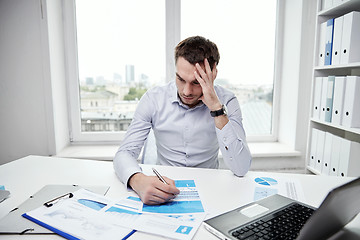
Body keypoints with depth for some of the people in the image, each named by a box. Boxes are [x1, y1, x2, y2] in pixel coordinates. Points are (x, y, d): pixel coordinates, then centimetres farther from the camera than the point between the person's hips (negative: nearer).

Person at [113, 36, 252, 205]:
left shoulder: (226, 101, -11)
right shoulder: (153, 99, -9)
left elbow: (241, 169, -20)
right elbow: (125, 153, -12)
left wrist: (217, 108, -26)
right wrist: (138, 180, -34)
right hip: (164, 190, 1)